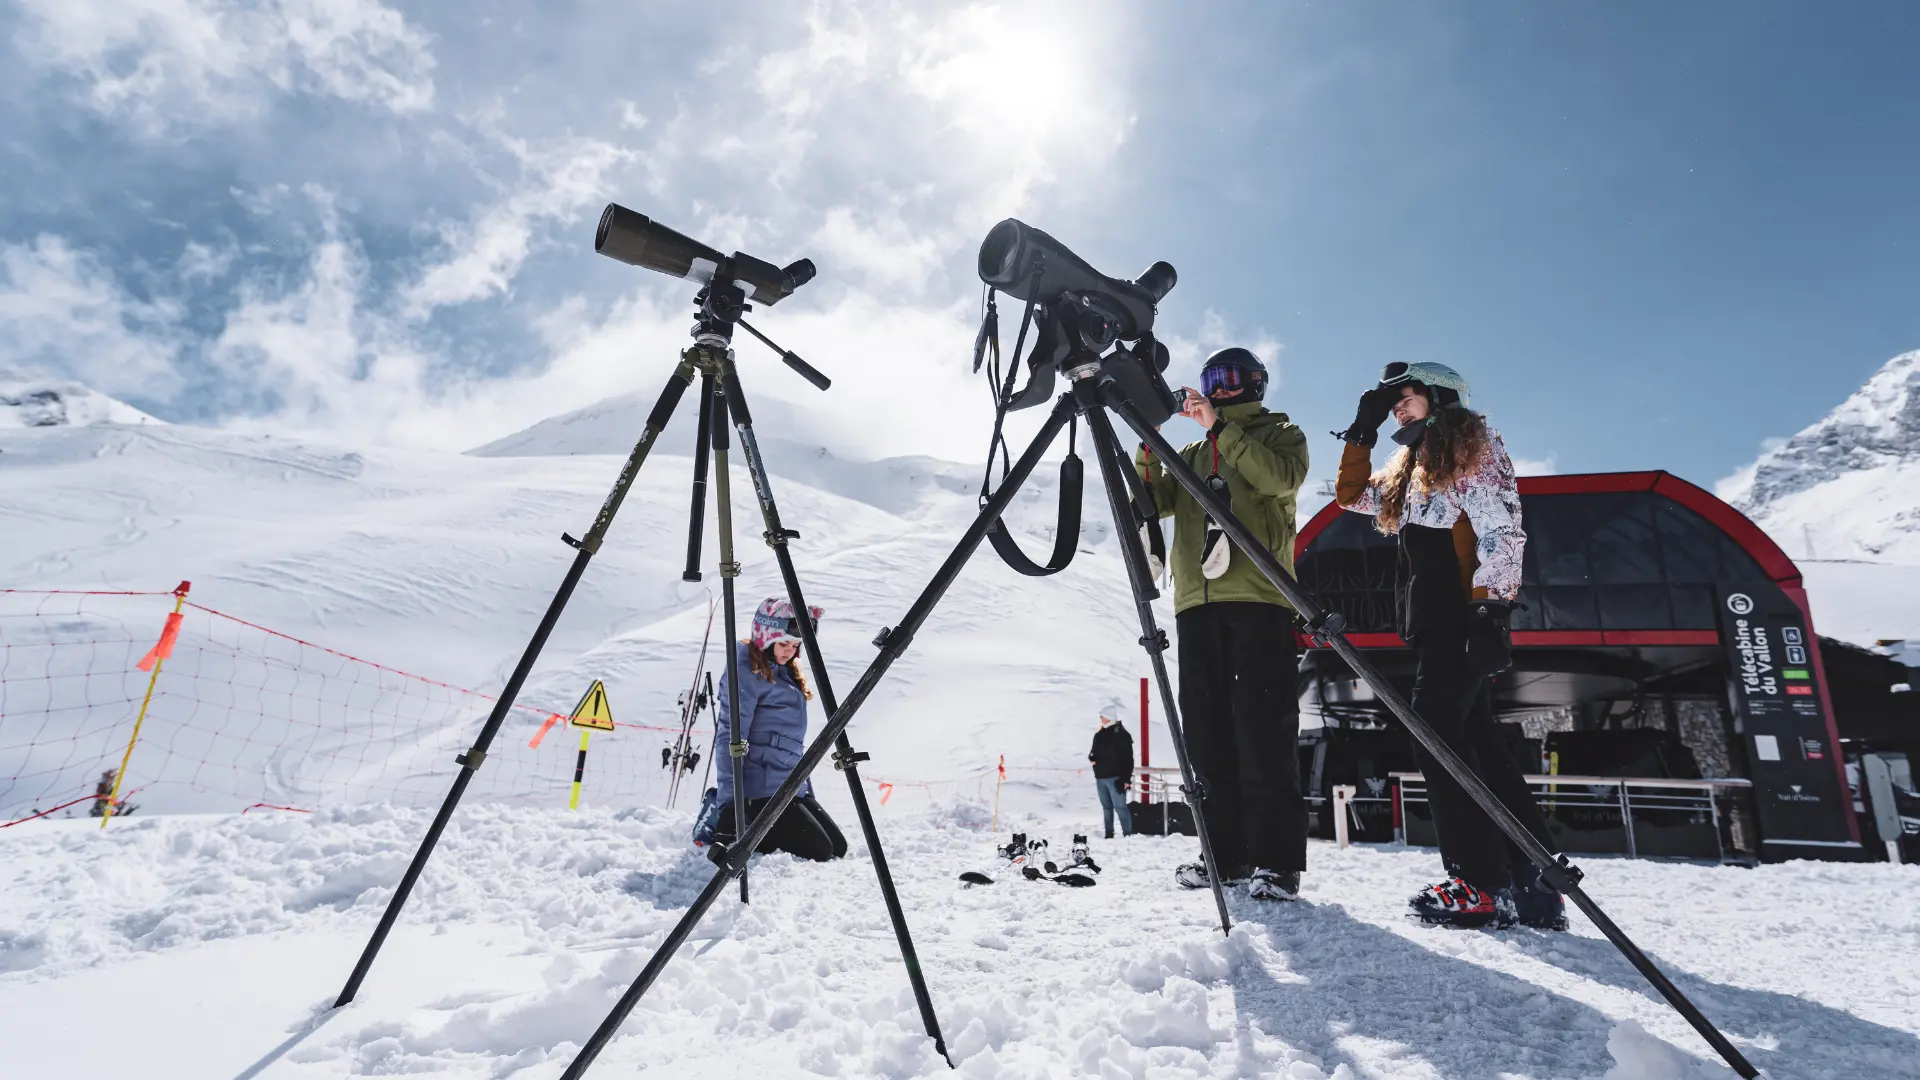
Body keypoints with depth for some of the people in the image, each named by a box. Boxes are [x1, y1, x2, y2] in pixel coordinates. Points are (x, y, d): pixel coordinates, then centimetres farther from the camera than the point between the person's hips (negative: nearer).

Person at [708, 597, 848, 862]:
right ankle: (735, 833, -1)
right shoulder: (746, 672, -11)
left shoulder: (787, 674, 18)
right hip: (762, 789, -9)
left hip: (793, 787, 9)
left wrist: (808, 791, 20)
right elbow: (730, 737, -18)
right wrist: (728, 801, -24)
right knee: (819, 851, -13)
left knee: (839, 847, 7)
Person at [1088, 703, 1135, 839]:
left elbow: (1128, 758, -11)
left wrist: (1126, 778, -16)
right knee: (1106, 807, 13)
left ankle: (1127, 834, -5)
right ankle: (1109, 833, 20)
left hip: (1115, 777, -7)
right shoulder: (1099, 735, 12)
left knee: (1120, 806, -9)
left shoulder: (1121, 735, -8)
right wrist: (1091, 756, 0)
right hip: (1100, 777, 7)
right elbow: (1094, 752, 25)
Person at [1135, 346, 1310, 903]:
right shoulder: (1192, 451, 27)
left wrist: (1220, 426, -9)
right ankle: (1227, 853, 8)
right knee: (1208, 731, 2)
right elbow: (1156, 501, 14)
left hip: (1259, 597, -5)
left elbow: (1281, 477, -8)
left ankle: (1276, 859, -6)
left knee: (1262, 728, -10)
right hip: (1197, 601, 5)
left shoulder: (1281, 434, 15)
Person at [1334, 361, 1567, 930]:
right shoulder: (1413, 465, 24)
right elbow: (1351, 494, 28)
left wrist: (1491, 609, -20)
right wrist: (1364, 429, 19)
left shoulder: (1473, 443, 0)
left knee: (1438, 732, -15)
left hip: (1461, 614, -9)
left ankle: (1484, 883, -12)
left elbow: (1500, 530, -10)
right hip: (1431, 620, 9)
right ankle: (1529, 881, 8)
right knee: (1475, 738, 5)